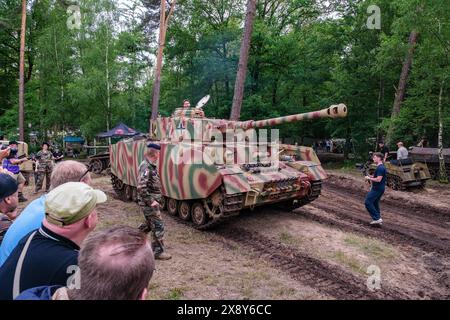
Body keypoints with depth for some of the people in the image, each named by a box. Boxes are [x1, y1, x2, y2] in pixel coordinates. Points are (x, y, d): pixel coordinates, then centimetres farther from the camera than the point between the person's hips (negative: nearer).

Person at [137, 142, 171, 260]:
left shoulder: (151, 166, 11)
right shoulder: (145, 167, -20)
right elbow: (141, 187, -27)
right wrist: (151, 201, -23)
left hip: (151, 201, 10)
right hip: (148, 202, -10)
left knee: (149, 225, 22)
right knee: (158, 226, -3)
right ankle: (158, 251, 7)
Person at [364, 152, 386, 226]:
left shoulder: (380, 168, -20)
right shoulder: (381, 167, 14)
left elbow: (378, 179, -26)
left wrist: (369, 178, -15)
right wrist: (371, 176, 10)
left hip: (377, 189, -10)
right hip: (378, 188, 10)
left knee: (368, 202, -8)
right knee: (375, 203, 15)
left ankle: (377, 218, -5)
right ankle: (378, 220, 19)